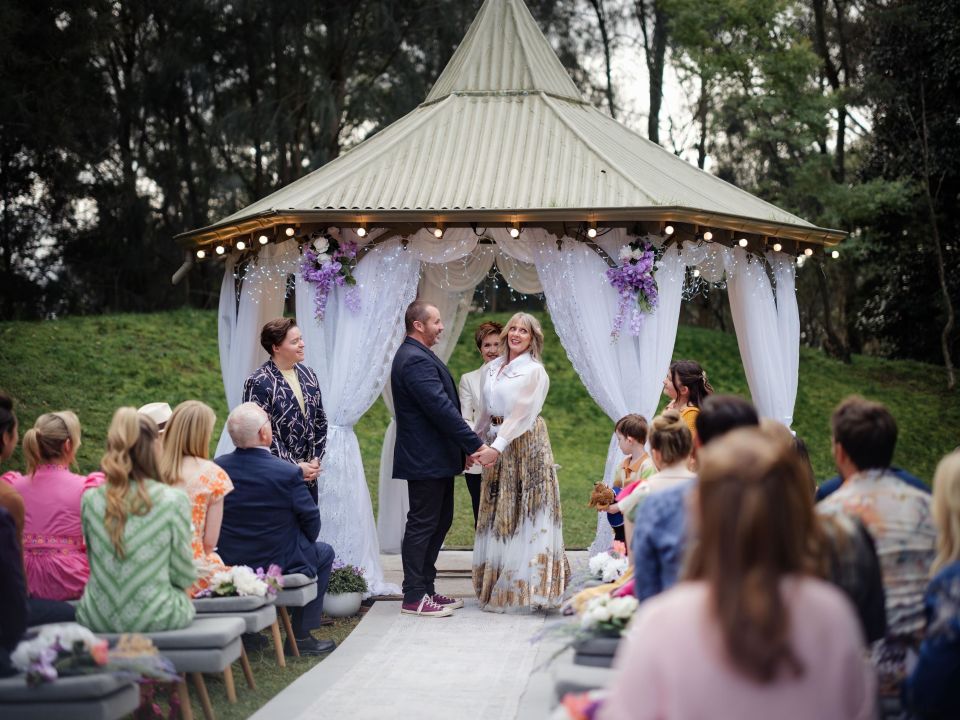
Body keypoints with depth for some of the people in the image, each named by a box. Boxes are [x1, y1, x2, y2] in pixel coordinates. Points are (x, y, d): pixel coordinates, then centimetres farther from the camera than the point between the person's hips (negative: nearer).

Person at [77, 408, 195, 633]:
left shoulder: (90, 500, -2)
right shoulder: (173, 500, -11)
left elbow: (95, 561, 11)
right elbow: (183, 576, -4)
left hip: (96, 621, 3)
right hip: (155, 620, -3)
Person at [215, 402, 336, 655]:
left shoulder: (218, 466, -9)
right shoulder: (287, 473, -22)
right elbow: (311, 520, -9)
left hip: (229, 563, 5)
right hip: (279, 565, -5)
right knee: (324, 553, 24)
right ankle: (300, 635, 22)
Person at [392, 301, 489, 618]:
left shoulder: (417, 356, 15)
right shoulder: (416, 360, -20)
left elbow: (443, 405, 17)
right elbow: (442, 409, -24)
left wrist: (466, 446, 12)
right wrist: (477, 446, -22)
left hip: (435, 459, 11)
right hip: (426, 460, -11)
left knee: (439, 521, 16)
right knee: (422, 525, -4)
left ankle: (426, 589, 23)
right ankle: (414, 598, 3)